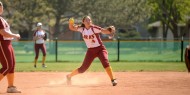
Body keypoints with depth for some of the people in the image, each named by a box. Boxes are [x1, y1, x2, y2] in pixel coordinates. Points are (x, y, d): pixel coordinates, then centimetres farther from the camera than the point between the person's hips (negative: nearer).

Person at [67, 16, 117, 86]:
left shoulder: (94, 28, -15)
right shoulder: (82, 29, -2)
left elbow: (105, 31, -24)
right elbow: (72, 28, 0)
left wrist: (110, 30, -46)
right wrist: (70, 23, -22)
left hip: (100, 49, -3)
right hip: (90, 50, 3)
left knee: (105, 62, -29)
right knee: (83, 68, 3)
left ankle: (113, 80, -23)